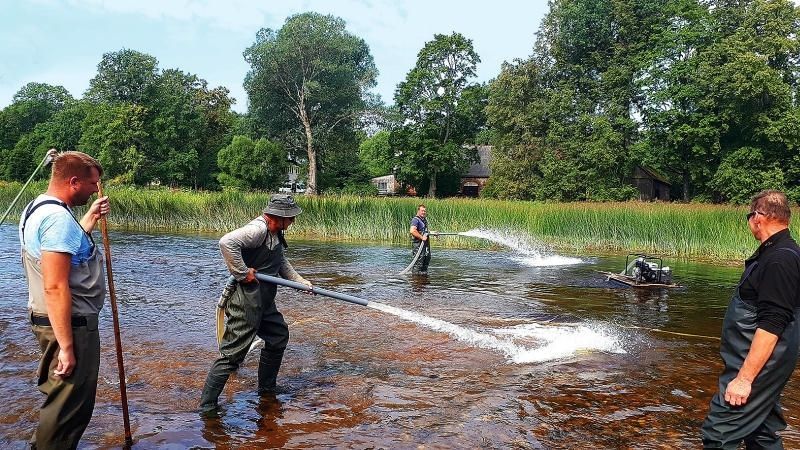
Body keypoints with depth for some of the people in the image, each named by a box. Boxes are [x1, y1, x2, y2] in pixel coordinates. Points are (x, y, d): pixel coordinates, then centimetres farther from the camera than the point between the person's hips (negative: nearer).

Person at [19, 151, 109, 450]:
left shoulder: (38, 208, 10)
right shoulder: (58, 218, -23)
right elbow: (55, 288, -28)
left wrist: (91, 218, 24)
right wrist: (66, 346, -26)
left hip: (54, 321, 11)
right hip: (70, 325, -11)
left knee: (62, 398, 24)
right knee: (69, 408, 1)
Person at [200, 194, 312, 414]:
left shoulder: (275, 233, 12)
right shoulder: (258, 229, -21)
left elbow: (281, 262, 25)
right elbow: (227, 242, -35)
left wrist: (300, 281, 19)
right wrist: (243, 273, -27)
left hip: (263, 301, 11)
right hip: (246, 301, -11)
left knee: (279, 336, 22)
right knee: (233, 352, -5)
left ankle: (267, 388, 36)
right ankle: (207, 405, 5)